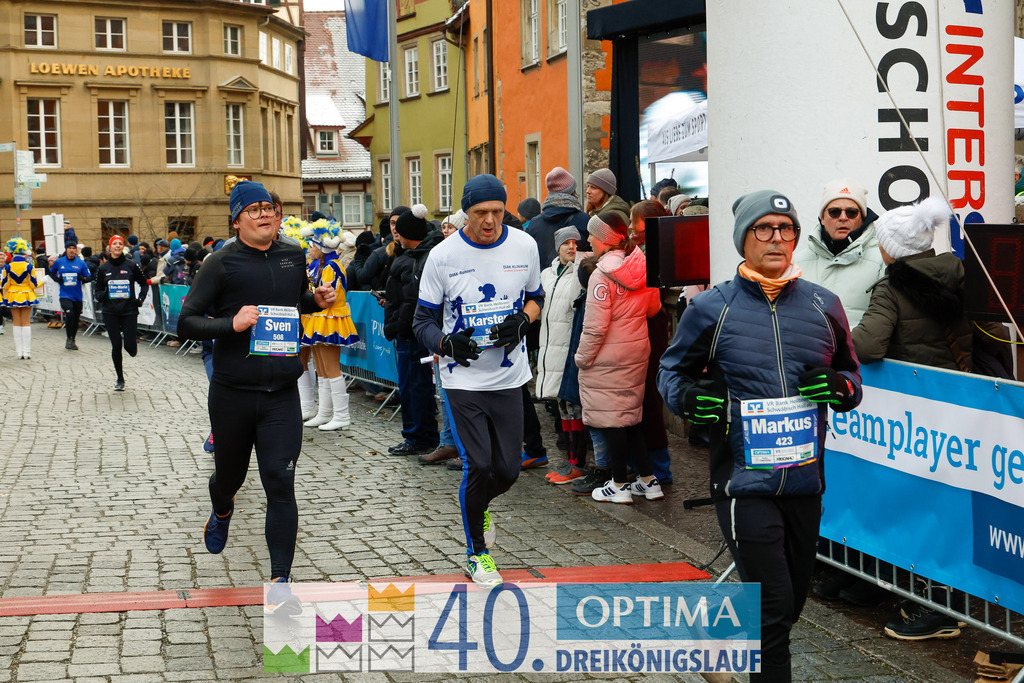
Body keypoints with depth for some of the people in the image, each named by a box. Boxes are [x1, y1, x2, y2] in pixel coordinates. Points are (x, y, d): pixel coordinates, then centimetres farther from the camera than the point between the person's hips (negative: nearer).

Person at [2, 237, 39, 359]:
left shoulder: (7, 267, -7)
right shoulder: (29, 267, -10)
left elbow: (4, 285, -4)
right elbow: (33, 284, -8)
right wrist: (42, 281, 12)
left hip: (12, 297, 1)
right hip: (26, 296, -1)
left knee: (17, 324, 9)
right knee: (26, 324, 5)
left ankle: (19, 352, 8)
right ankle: (26, 351, 3)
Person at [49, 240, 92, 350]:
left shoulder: (81, 263, 1)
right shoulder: (59, 262, 2)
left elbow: (89, 277, 3)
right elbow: (51, 272, 18)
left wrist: (83, 278, -19)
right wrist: (57, 279, -2)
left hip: (77, 295, 2)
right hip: (65, 294, -2)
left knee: (76, 318, 10)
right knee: (69, 314, -22)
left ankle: (72, 341, 29)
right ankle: (69, 339, -5)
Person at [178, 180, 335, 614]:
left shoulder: (293, 258, 7)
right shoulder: (222, 264, -6)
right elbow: (186, 323, -8)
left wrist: (319, 300, 6)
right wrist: (231, 323, -23)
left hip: (281, 395, 2)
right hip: (232, 394, -1)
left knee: (280, 483, -8)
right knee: (230, 473, 18)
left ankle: (280, 583, -4)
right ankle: (221, 514, 56)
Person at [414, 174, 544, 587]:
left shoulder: (524, 246, 0)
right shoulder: (442, 256, -8)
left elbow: (536, 297, 16)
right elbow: (423, 320, -1)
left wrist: (522, 320, -7)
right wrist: (448, 343, -22)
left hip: (509, 377, 3)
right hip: (462, 379, -3)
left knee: (508, 470, 6)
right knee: (478, 466, -7)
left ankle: (475, 503, 42)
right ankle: (476, 553, 15)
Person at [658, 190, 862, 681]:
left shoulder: (822, 305, 6)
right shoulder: (711, 308, -2)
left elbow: (852, 372, 19)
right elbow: (671, 369, 10)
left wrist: (839, 386, -5)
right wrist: (688, 397, -12)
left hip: (805, 480, 4)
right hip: (744, 480, -4)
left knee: (791, 603, 17)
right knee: (773, 607, -9)